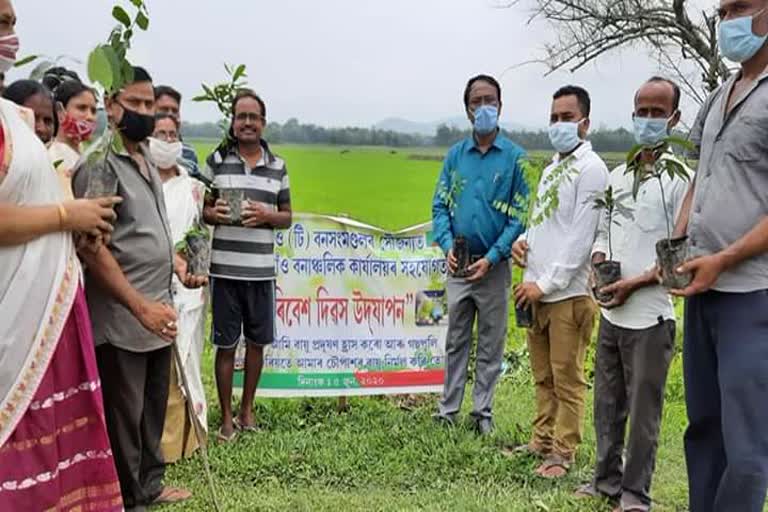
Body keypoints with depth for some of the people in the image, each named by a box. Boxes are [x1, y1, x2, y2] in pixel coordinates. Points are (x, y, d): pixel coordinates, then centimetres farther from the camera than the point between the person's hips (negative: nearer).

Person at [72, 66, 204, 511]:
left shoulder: (146, 160, 13)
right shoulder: (99, 164, -14)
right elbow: (93, 247, -20)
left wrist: (178, 263, 9)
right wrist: (141, 307, -23)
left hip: (158, 313, 9)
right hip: (122, 319, -8)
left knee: (154, 407, 19)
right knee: (124, 417, 5)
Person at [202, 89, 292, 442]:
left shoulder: (277, 166, 9)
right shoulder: (217, 160, 3)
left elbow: (287, 217, 12)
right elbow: (200, 209, 6)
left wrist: (266, 215, -9)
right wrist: (213, 214, -16)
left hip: (261, 270, 2)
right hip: (225, 268, -2)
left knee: (257, 342, 10)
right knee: (226, 345, 4)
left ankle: (247, 409, 28)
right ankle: (227, 418, 17)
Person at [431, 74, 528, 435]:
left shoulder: (515, 157, -4)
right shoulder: (455, 155, 5)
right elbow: (440, 205, 5)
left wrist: (492, 257, -15)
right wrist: (447, 246, -12)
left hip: (494, 267, -2)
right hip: (458, 265, 3)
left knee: (491, 344, 8)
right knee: (456, 341, 11)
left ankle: (483, 412, 20)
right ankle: (448, 409, 20)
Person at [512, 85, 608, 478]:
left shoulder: (591, 170, -10)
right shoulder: (552, 167, 17)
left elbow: (581, 237, -15)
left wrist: (545, 284, -16)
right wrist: (524, 239, 4)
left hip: (568, 294, -8)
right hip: (536, 290, 8)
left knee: (567, 379, 2)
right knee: (543, 375, 16)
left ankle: (562, 453, 11)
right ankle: (542, 441, 27)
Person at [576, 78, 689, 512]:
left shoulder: (680, 178, -8)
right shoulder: (618, 175, 12)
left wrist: (635, 283, -16)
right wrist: (598, 264, 1)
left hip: (649, 317, -6)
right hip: (611, 313, 7)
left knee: (644, 410, 3)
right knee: (608, 404, 16)